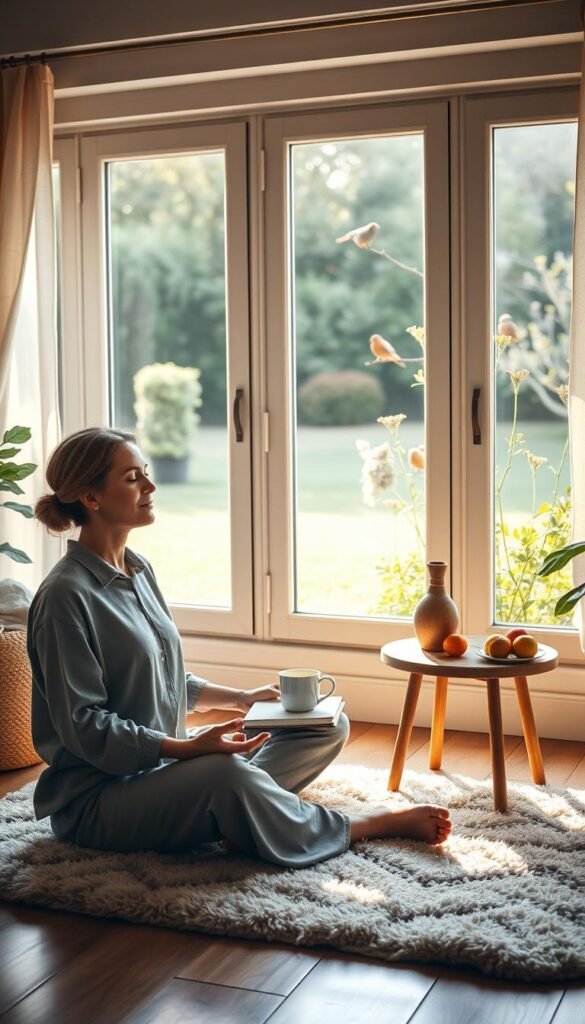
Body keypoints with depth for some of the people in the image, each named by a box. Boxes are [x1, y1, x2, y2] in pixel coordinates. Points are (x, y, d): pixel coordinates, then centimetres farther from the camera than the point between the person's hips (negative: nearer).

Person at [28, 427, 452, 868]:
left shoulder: (138, 571, 10)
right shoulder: (65, 596, -17)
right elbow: (83, 724, -20)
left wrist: (241, 698, 9)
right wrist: (188, 748, -26)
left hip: (164, 762, 9)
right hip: (95, 798, -9)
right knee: (225, 772, -38)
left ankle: (239, 816, -21)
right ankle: (372, 823, -16)